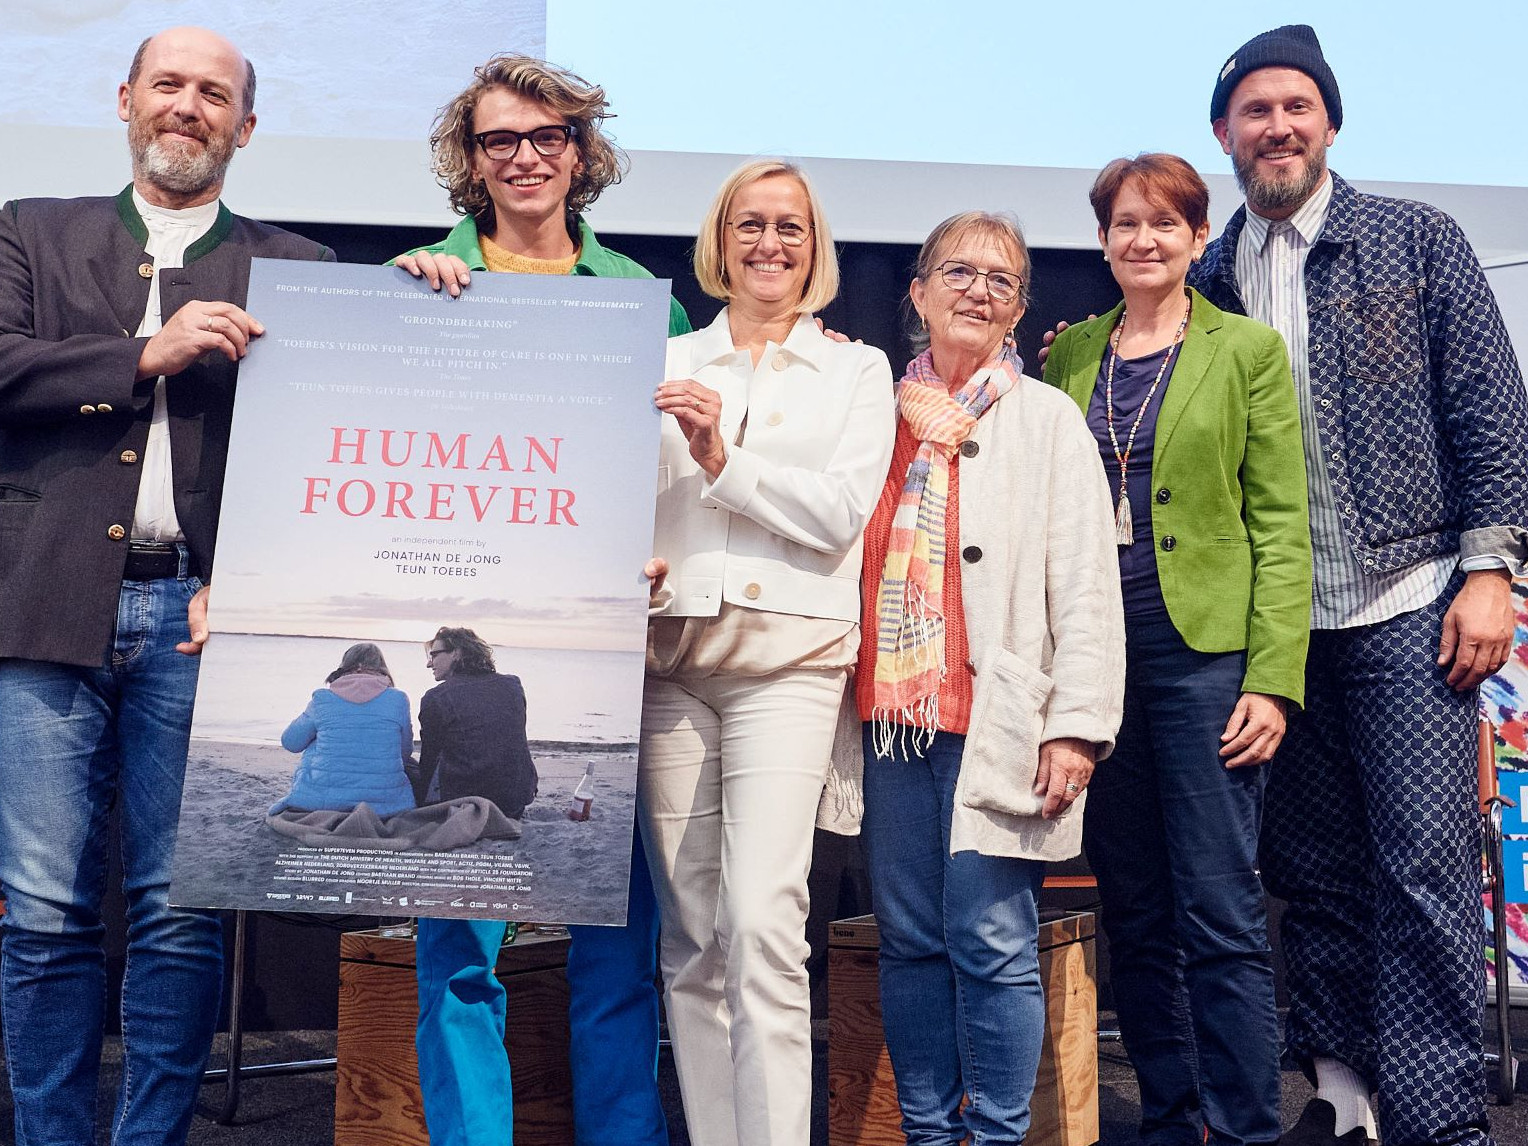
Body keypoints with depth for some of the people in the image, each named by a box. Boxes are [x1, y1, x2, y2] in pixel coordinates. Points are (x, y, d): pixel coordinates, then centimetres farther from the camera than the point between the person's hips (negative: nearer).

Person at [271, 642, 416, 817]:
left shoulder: (322, 699, 2)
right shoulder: (398, 700, 1)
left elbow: (290, 742, 14)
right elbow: (405, 753, 13)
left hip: (322, 800, 1)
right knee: (411, 764, 29)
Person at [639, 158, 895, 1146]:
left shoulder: (857, 371, 11)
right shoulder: (669, 365, 16)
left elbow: (841, 514, -2)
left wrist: (724, 459, -9)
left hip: (787, 654, -2)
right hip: (671, 653, 3)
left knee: (763, 921, -16)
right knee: (689, 935, 4)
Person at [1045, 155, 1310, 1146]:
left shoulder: (1249, 350, 3)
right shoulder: (1070, 353, 14)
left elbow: (1282, 527, -2)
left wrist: (1274, 679, -11)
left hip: (1206, 654, -4)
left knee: (1220, 911, -5)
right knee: (1133, 911, 10)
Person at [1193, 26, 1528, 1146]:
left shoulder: (1416, 239, 5)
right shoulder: (1210, 281, 12)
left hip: (1406, 604, -3)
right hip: (1274, 625, 4)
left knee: (1424, 867, -6)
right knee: (1312, 872, 9)